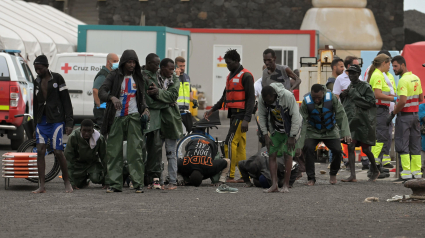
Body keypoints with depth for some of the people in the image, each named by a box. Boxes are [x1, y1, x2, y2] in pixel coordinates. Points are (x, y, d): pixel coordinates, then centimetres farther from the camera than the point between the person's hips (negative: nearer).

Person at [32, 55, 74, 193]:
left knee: (58, 152, -8)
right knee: (40, 151, -6)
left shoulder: (57, 79, -2)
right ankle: (41, 186, -6)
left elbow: (66, 101, -4)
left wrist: (69, 122, -10)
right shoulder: (37, 82, 13)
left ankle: (67, 182, 8)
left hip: (56, 120, -5)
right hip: (42, 121, 5)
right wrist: (35, 125, 19)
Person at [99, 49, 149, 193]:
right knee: (114, 151, -1)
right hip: (116, 117, -1)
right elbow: (101, 92, -9)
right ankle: (115, 184, 4)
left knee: (135, 151, -6)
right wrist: (112, 98, -29)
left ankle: (138, 184, -6)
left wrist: (145, 108, -1)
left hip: (133, 117, 1)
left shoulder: (138, 78, 13)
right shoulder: (114, 76, 2)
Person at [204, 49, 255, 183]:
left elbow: (251, 99, -14)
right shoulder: (231, 75, 18)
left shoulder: (245, 76, -10)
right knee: (240, 146, 7)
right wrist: (212, 110, 21)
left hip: (241, 115, -9)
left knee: (230, 143, -13)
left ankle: (230, 176, -14)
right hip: (233, 114, 9)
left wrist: (246, 119, -20)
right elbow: (225, 97, 27)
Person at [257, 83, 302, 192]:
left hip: (290, 129, -5)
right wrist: (266, 135, -8)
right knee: (272, 154, -6)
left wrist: (292, 137, -23)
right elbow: (262, 117, -3)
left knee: (287, 153, -16)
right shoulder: (262, 100, -16)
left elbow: (295, 116, -24)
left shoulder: (288, 96, -30)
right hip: (276, 130, 5)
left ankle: (286, 185, -12)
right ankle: (274, 184, -8)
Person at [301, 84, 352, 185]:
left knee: (337, 150, -15)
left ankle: (333, 174, 14)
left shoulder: (332, 98, -20)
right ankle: (311, 178, -12)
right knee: (308, 148, -24)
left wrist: (345, 133, -26)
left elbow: (341, 116, -17)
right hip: (313, 131, -1)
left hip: (330, 131, 1)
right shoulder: (306, 102, -21)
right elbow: (302, 121, -21)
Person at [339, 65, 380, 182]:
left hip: (363, 121, -6)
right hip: (351, 121, 6)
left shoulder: (365, 86, -6)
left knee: (365, 149, 3)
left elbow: (370, 102, -16)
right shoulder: (349, 87, 15)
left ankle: (375, 170, 26)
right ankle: (353, 176, -7)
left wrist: (355, 95, -16)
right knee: (350, 147, -5)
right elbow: (345, 104, 24)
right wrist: (342, 96, 2)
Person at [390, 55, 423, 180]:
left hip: (404, 115, -8)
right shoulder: (416, 78, 9)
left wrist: (393, 114, -16)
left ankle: (406, 172, -6)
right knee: (415, 143, 10)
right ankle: (417, 172, 11)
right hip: (415, 114, 8)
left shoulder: (403, 80, -17)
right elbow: (421, 98, 15)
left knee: (402, 144, -3)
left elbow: (402, 101, -24)